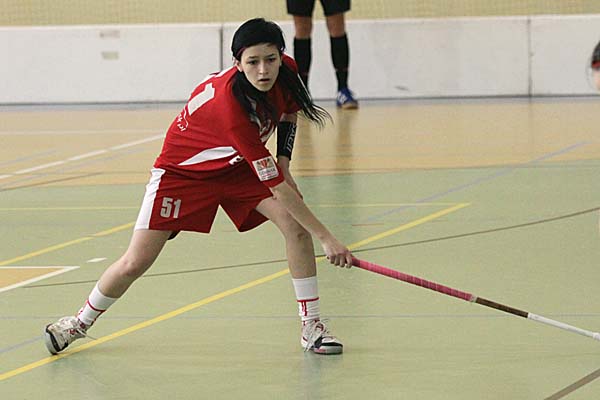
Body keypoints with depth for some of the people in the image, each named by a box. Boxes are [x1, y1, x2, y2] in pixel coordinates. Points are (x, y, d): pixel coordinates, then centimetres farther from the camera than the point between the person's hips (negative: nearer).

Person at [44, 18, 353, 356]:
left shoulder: (286, 70, -21)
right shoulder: (232, 104, -41)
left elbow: (289, 113, 8)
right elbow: (277, 187, -38)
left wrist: (283, 161, -7)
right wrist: (326, 238, -37)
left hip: (239, 165, 6)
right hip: (184, 171, -6)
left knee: (296, 226, -18)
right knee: (134, 264, -5)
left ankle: (312, 327, -6)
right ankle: (82, 322, 23)